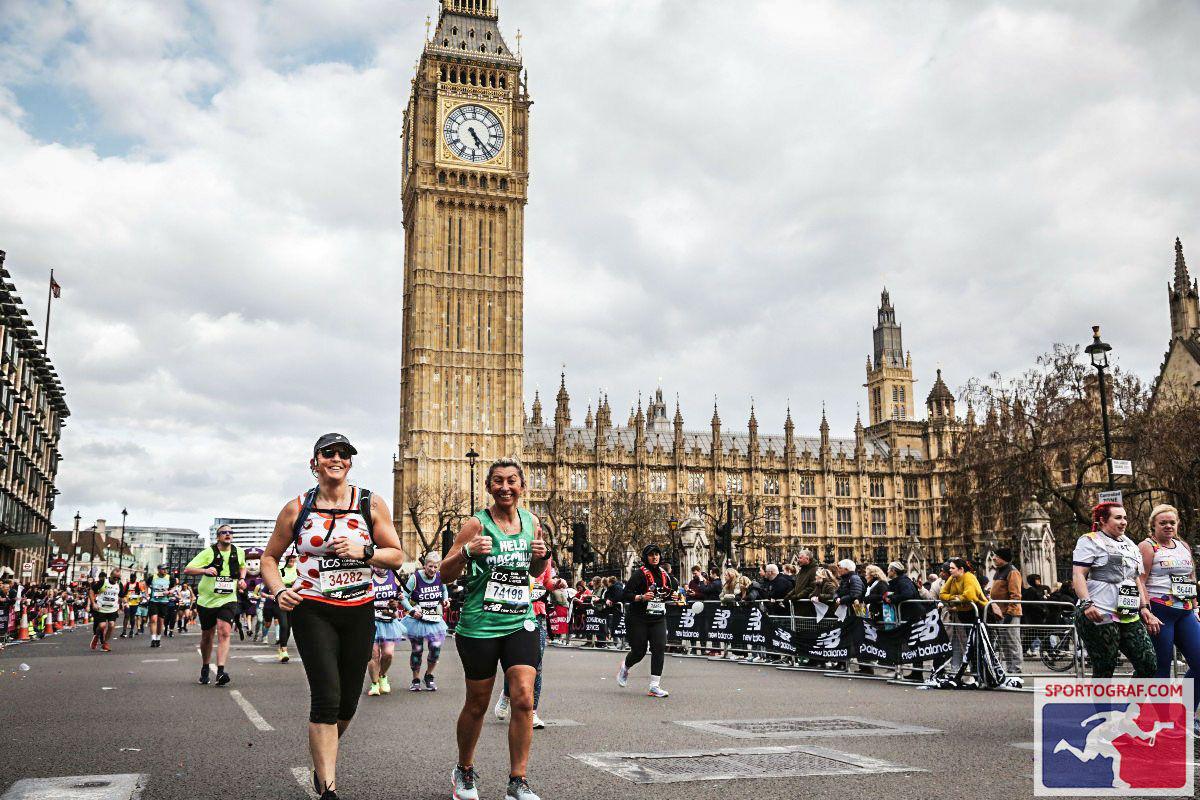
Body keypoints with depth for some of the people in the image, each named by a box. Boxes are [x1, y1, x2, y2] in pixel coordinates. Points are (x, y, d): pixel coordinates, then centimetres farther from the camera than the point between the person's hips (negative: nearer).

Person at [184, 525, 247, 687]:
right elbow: (187, 570, -12)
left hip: (228, 600, 1)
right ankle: (205, 669, 34)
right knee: (207, 636, 12)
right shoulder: (208, 553, -6)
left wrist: (242, 579, 7)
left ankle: (220, 672, -25)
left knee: (224, 633, -19)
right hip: (207, 600, 0)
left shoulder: (239, 552, 4)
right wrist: (205, 570, -29)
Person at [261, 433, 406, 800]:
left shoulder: (371, 504, 1)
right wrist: (279, 591, -7)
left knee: (348, 701, 11)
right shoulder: (297, 509, 1)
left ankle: (324, 756, 41)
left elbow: (397, 556, 4)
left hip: (359, 611, 2)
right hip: (312, 610, -2)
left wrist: (363, 551, -14)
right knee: (326, 698, -13)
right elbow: (270, 557, 11)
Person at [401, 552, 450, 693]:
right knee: (417, 650, 6)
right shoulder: (415, 577, -13)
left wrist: (445, 600, 1)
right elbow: (404, 597, -8)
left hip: (435, 620, 2)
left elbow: (444, 590, 20)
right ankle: (415, 680, 23)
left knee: (436, 648, -10)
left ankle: (429, 676, 14)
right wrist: (412, 611, -20)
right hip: (418, 619, -2)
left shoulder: (440, 577, -2)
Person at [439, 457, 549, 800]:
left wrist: (543, 556, -1)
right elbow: (445, 575, -7)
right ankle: (464, 771, 34)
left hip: (521, 623, 3)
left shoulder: (531, 522, 6)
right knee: (477, 705, 10)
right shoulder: (477, 524, -8)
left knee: (524, 699, -9)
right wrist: (467, 551, -25)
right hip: (480, 626, -3)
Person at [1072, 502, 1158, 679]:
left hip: (1129, 617, 7)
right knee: (1104, 670, -5)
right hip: (1099, 616, -7)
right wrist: (1087, 603, -23)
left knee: (1149, 664, -1)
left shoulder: (1130, 545, 22)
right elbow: (1078, 575, -10)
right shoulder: (1090, 541, 0)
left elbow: (1137, 579, 26)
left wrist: (1144, 608, 14)